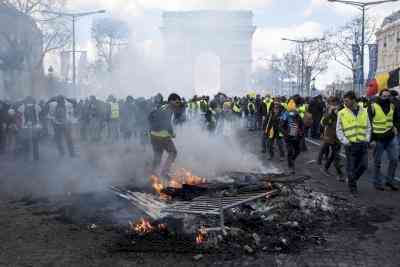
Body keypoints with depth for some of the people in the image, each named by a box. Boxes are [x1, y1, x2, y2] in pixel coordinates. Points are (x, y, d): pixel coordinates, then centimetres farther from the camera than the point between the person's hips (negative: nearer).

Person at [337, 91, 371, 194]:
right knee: (351, 167, 3)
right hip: (351, 144, -3)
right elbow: (339, 130, 0)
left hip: (363, 144, 3)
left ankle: (351, 179, 29)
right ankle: (352, 186, 21)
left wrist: (367, 139, 2)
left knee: (364, 165, 4)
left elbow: (368, 127, 14)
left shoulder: (364, 111, 6)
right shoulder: (342, 113, -3)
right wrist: (345, 141, -11)